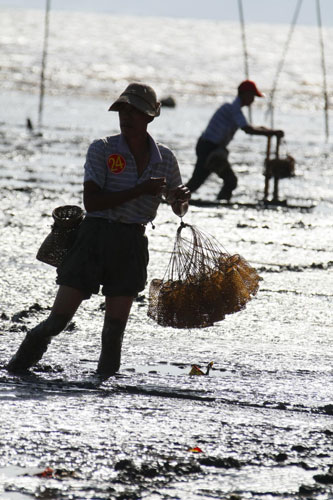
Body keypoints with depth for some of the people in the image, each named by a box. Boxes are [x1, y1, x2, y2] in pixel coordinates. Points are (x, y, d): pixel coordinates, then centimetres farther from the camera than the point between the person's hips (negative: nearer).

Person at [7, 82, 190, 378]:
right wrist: (140, 190, -21)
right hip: (96, 238, -3)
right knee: (58, 320, -4)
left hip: (133, 243, 3)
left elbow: (178, 210, 19)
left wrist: (182, 199, -6)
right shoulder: (102, 150, -5)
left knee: (115, 329, 1)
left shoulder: (165, 159, 7)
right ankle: (16, 368, 11)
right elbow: (91, 201, -16)